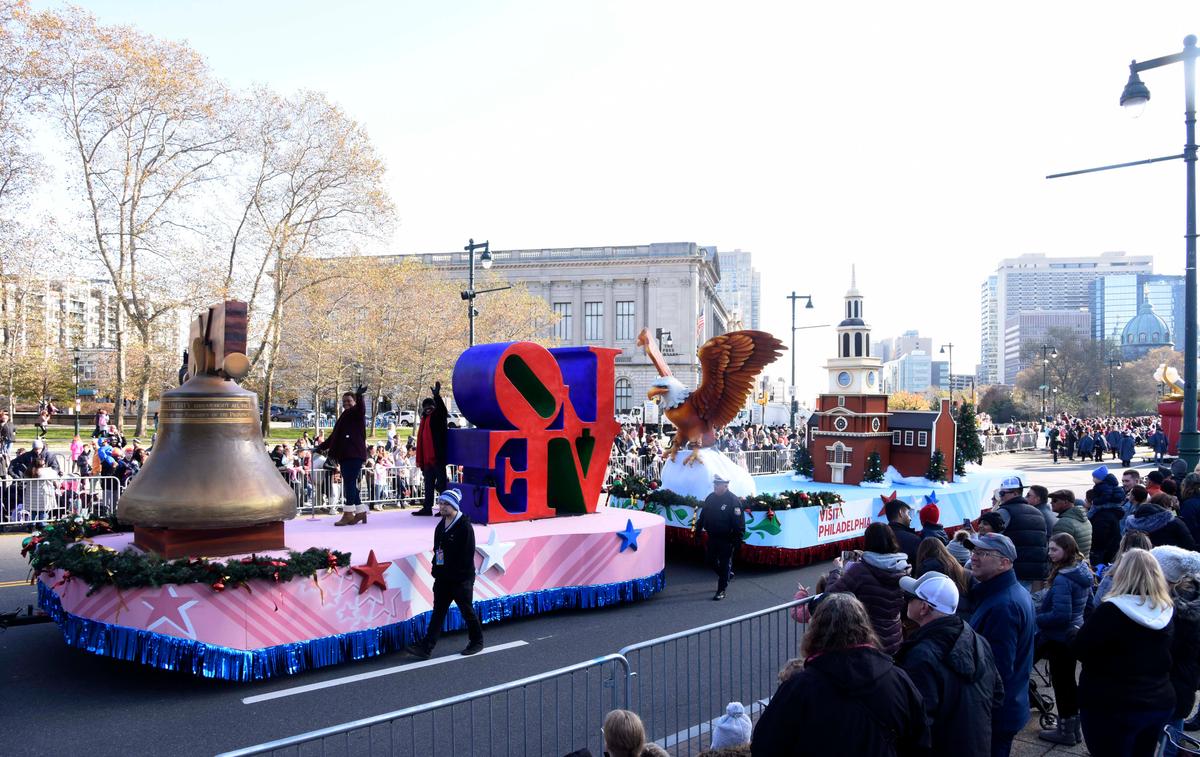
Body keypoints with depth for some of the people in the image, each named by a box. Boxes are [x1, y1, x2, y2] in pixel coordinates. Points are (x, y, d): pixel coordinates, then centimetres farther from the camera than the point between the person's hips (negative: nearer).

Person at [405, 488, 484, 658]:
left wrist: (462, 573, -19)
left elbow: (468, 554, -17)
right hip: (443, 577, 7)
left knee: (467, 611, 6)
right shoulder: (441, 526, 10)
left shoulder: (464, 526, -14)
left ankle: (477, 641, 24)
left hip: (461, 579, -7)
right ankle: (426, 648, 3)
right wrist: (436, 568, 10)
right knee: (438, 612, 5)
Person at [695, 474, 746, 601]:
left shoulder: (733, 500, -15)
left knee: (724, 564, 2)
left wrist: (738, 539, -19)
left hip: (726, 539, -7)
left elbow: (739, 522, -17)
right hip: (712, 537, 7)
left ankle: (721, 591, 13)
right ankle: (727, 573, 39)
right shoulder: (710, 498, 6)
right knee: (709, 560, 15)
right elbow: (702, 516, 16)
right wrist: (698, 531, 15)